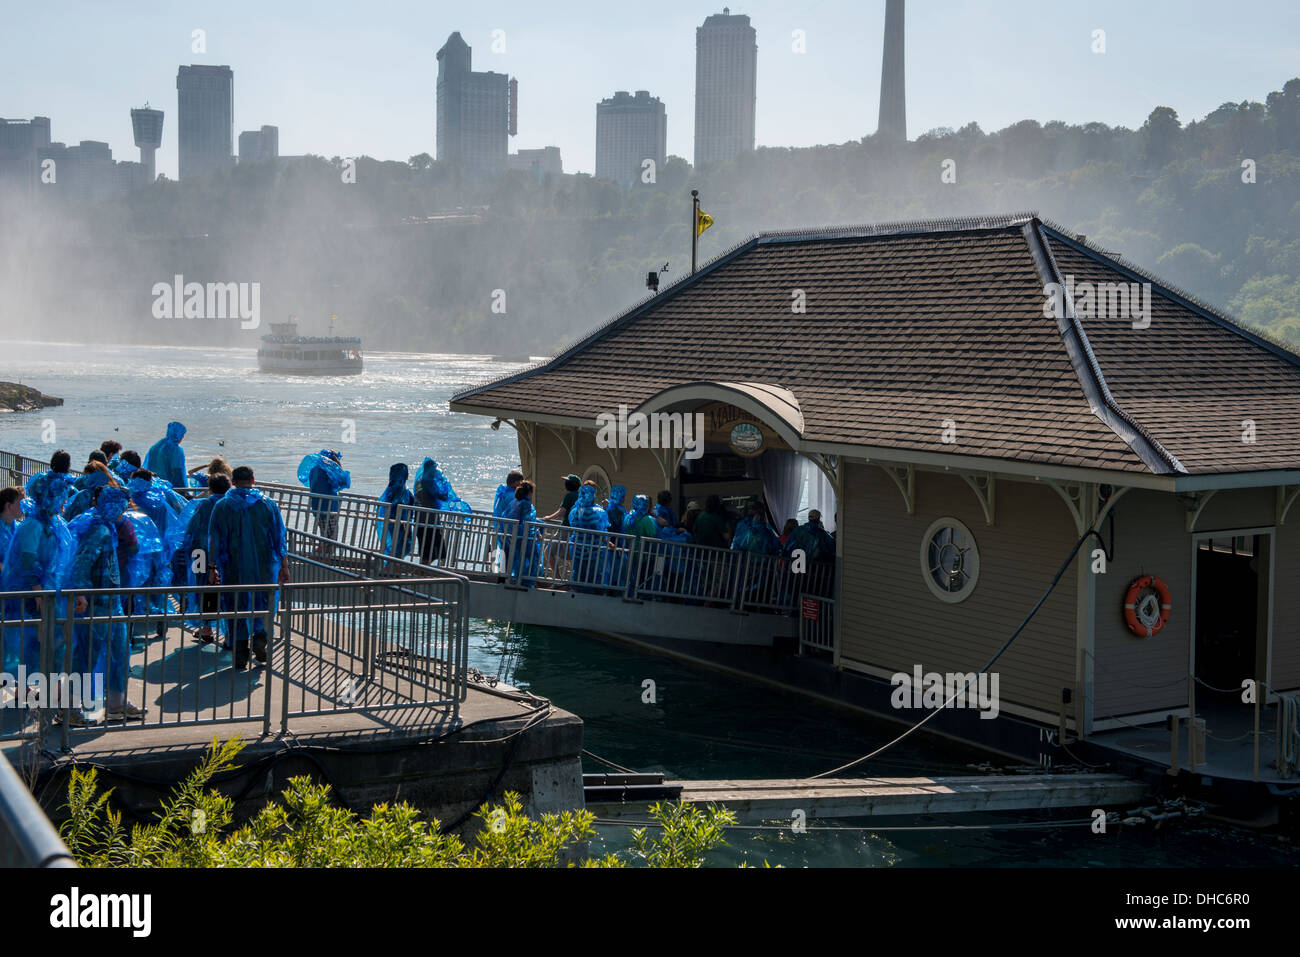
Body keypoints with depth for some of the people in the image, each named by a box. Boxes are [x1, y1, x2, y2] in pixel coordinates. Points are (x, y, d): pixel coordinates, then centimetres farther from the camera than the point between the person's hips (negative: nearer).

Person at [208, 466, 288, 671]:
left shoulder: (222, 506, -1)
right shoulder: (268, 504, 0)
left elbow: (214, 539, -3)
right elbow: (280, 538, 1)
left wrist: (212, 567, 1)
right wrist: (283, 566, 5)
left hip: (233, 567, 0)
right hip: (264, 566, 0)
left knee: (236, 607, 7)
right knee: (264, 602, 18)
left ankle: (240, 657, 7)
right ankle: (260, 637, -2)